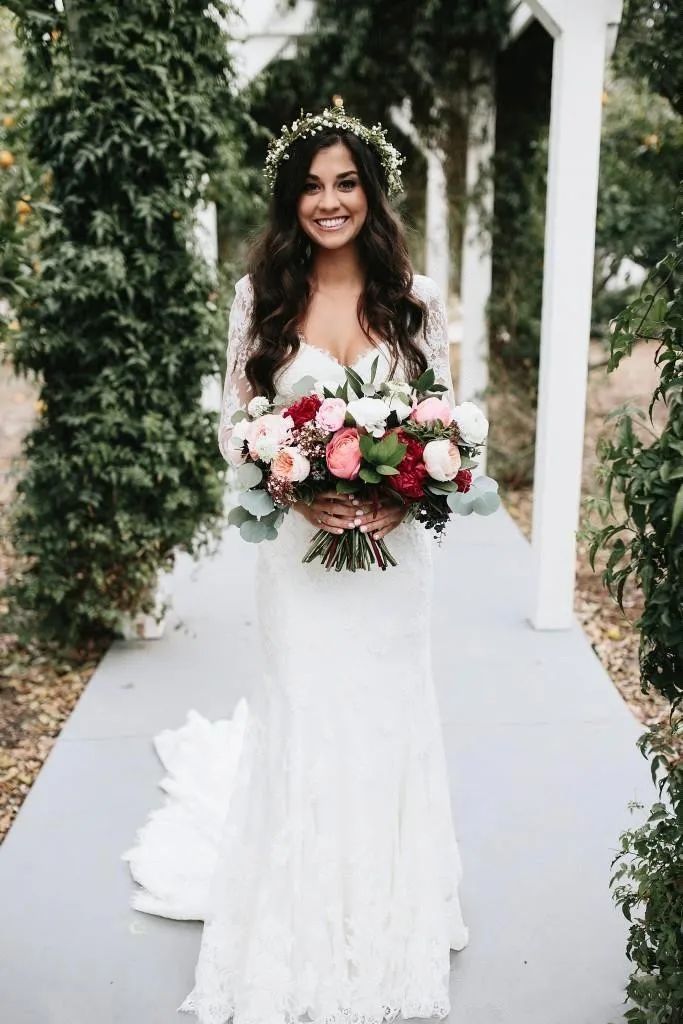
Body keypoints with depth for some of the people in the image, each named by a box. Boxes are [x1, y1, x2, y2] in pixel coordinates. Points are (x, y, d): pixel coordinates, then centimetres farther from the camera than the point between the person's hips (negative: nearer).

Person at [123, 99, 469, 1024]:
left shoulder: (416, 298, 1)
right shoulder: (261, 298, -1)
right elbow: (235, 428, 0)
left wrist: (404, 497, -15)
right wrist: (300, 491, -16)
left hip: (395, 546, 1)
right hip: (299, 549, -1)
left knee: (389, 717, 10)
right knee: (305, 723, 5)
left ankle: (388, 921, 33)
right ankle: (306, 942, 26)